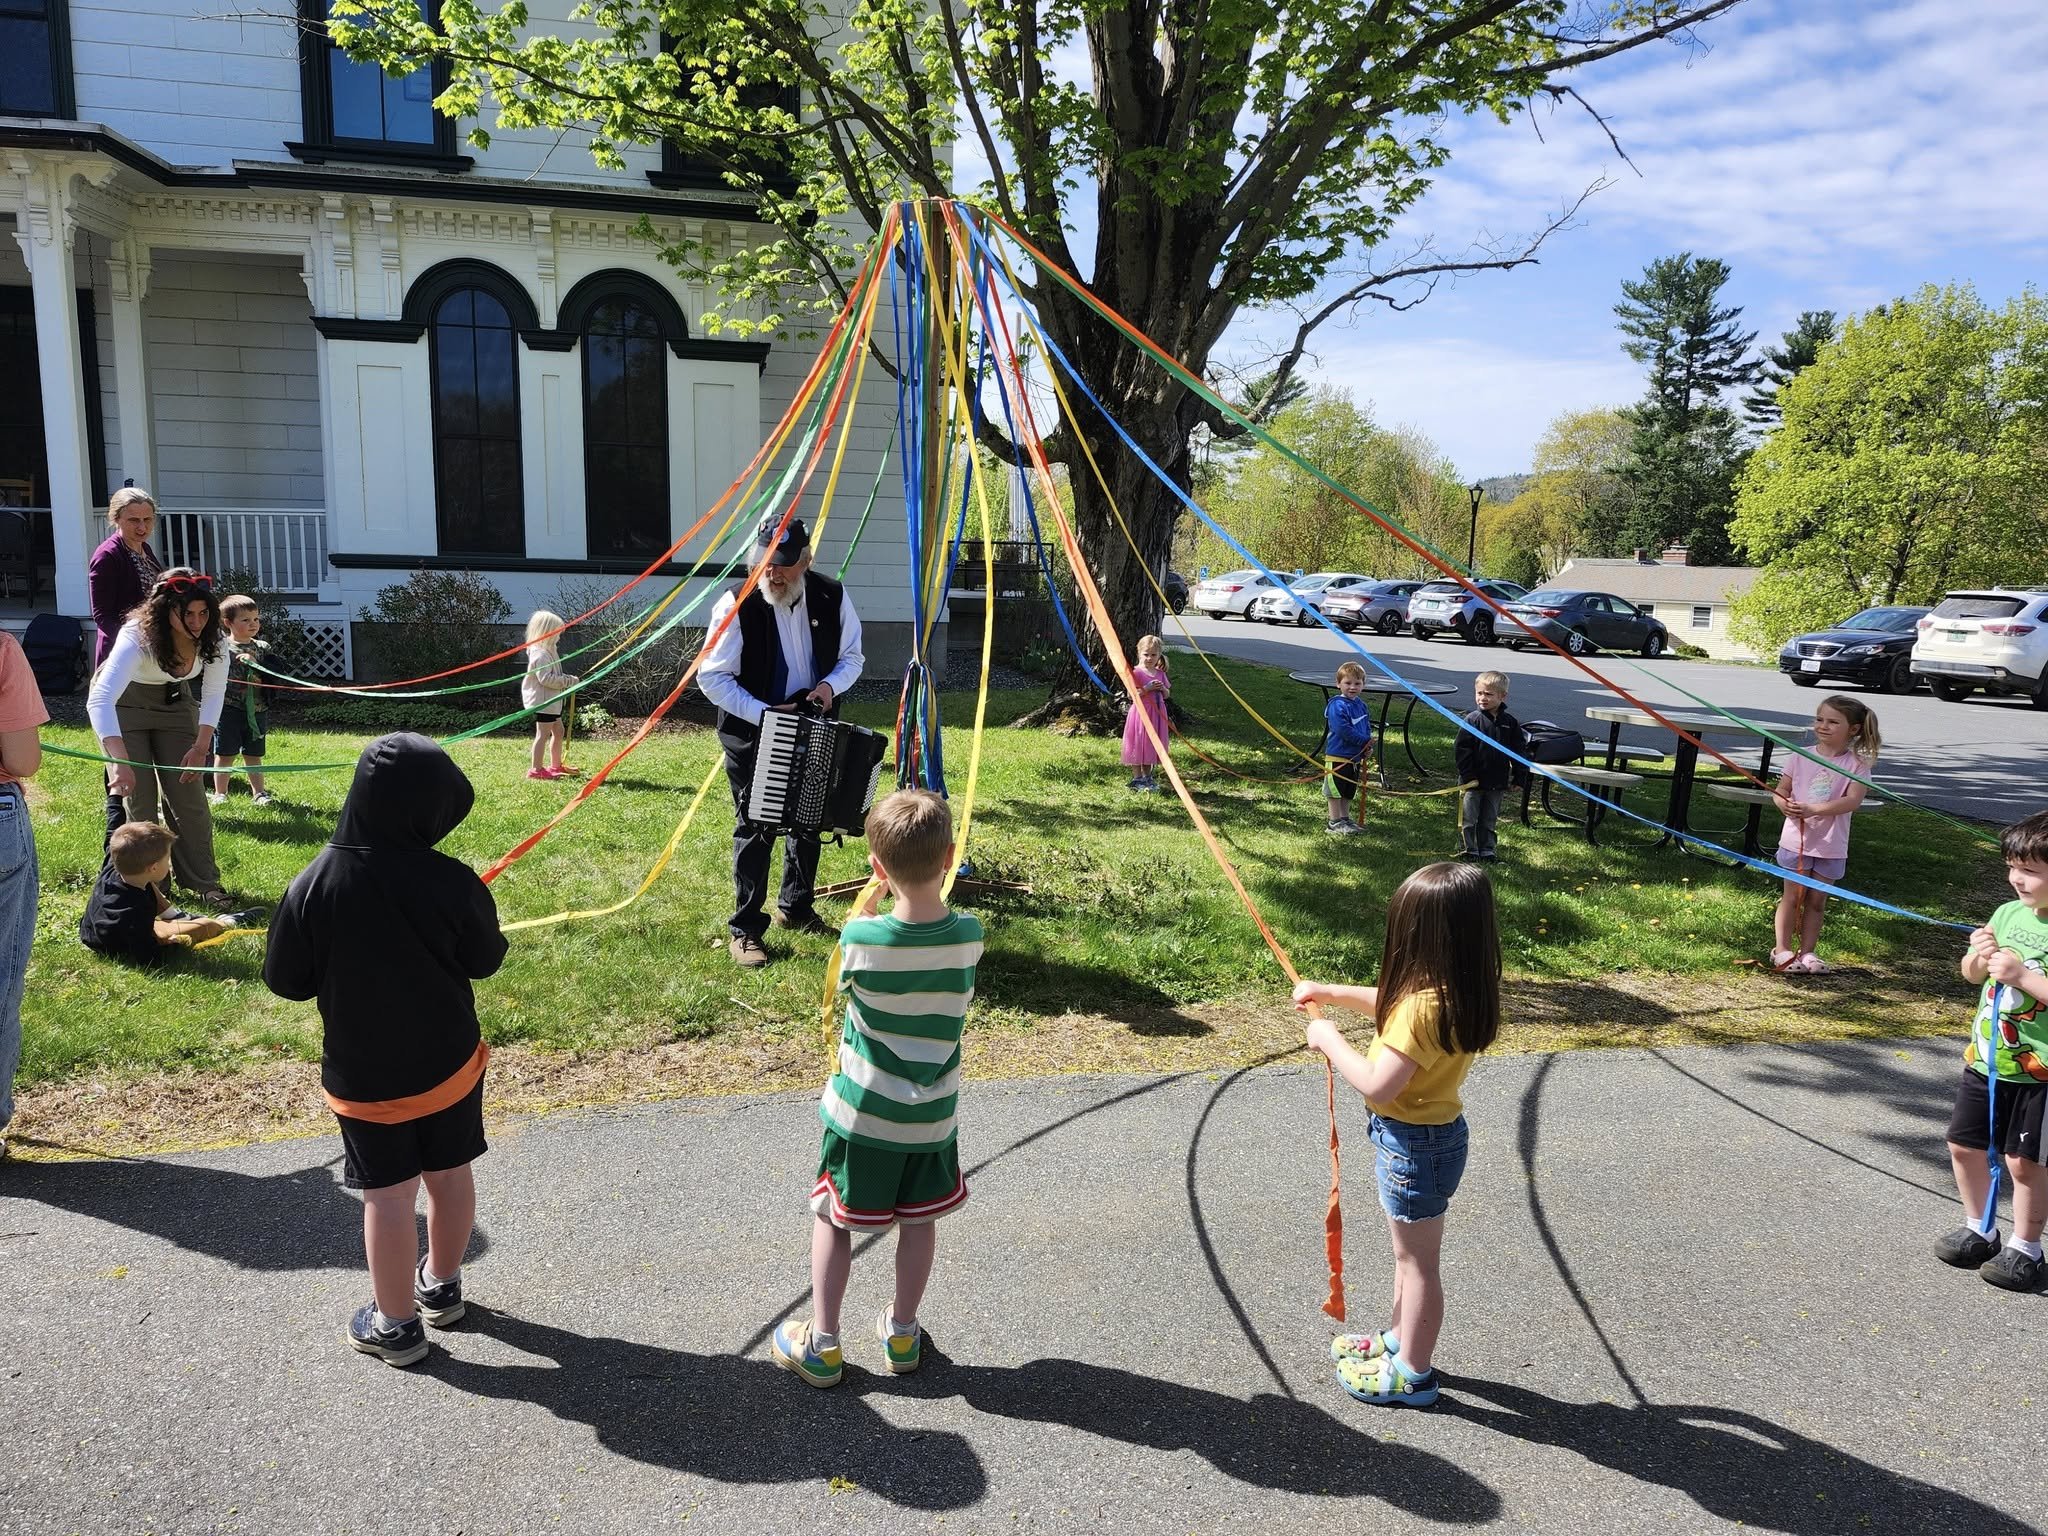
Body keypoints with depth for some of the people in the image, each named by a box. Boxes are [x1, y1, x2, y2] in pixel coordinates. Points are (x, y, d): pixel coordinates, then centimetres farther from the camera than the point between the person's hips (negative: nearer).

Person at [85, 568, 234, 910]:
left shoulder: (211, 639, -22)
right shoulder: (137, 637, -37)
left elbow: (213, 694, -8)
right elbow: (100, 700, -47)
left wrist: (201, 746, -15)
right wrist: (120, 762, -58)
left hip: (173, 702, 4)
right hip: (123, 704, -4)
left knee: (189, 794, -2)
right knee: (138, 796, -7)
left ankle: (203, 883, 7)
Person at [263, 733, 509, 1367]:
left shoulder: (314, 885, -19)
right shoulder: (453, 882, -19)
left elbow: (285, 981, -8)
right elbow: (486, 960, -4)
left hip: (362, 1074, -1)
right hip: (450, 1061, 1)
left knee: (388, 1194, 10)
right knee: (449, 1174, 19)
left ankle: (395, 1325, 24)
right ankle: (441, 1287, 39)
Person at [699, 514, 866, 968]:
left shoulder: (832, 598, -6)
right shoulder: (737, 606, -18)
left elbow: (852, 656, 6)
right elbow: (712, 677, -15)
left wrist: (831, 685, -15)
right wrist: (764, 714, -22)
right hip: (752, 736, -4)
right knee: (755, 830, -2)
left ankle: (795, 907, 37)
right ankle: (745, 929, 11)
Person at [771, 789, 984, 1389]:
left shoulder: (861, 938, -22)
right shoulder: (969, 935, -14)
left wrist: (866, 907, 4)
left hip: (861, 1112, -2)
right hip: (932, 1114, 2)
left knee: (833, 1217, 16)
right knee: (918, 1221, 20)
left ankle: (821, 1345, 25)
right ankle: (902, 1334, 35)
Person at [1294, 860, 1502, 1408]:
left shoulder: (1425, 1006, -32)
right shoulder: (1457, 991, -3)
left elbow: (1377, 1085, -32)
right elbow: (1391, 1003, 16)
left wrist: (1329, 1039, -19)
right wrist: (1330, 992, 11)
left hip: (1416, 1145, -9)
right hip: (1429, 1134, 9)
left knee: (1417, 1261, 9)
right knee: (1410, 1253, 26)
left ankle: (1412, 1374, 27)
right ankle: (1398, 1337, 45)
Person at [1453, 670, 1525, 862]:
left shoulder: (1510, 723, 1)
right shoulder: (1472, 720, -10)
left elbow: (1519, 750, 8)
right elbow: (1463, 750, -11)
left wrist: (1516, 776, 2)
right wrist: (1468, 776, -15)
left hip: (1497, 782, 3)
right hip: (1472, 781, -3)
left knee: (1489, 820, 13)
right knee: (1468, 819, 4)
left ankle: (1487, 850, 23)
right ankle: (1468, 850, 13)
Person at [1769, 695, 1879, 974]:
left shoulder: (1856, 764, -6)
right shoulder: (1802, 757, -1)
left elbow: (1852, 800, -18)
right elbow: (1780, 790, 4)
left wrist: (1814, 809, -29)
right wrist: (1785, 804, -19)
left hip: (1831, 846, 0)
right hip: (1797, 839, 0)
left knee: (1816, 901, 11)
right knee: (1793, 896, 6)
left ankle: (1807, 951, 19)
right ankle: (1782, 950, 11)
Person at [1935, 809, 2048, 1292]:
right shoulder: (2007, 914, 2)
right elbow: (1972, 975, 12)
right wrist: (1979, 956, -7)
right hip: (1984, 1057, 7)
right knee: (1964, 1144, 15)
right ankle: (1979, 1230, 33)